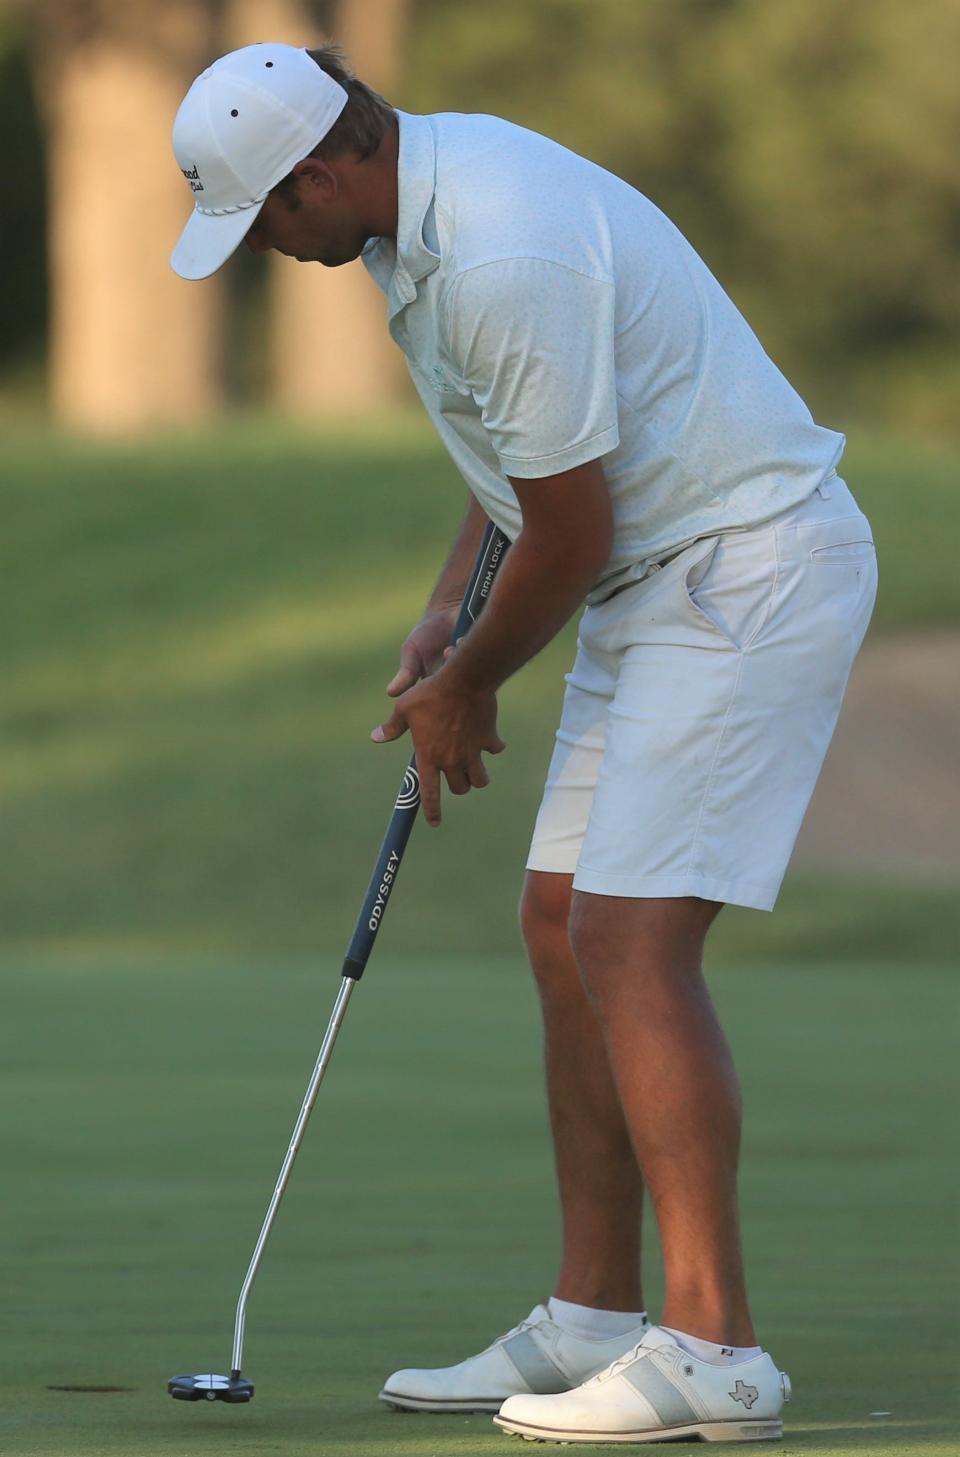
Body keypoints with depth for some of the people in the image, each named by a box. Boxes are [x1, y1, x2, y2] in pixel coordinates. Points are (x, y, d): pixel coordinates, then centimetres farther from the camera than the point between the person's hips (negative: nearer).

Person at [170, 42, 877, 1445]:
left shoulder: (506, 265, -27)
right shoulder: (439, 173, 6)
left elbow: (571, 534, -19)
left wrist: (466, 688, -2)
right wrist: (448, 608, 12)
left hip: (749, 576, -11)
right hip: (663, 584, 11)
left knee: (632, 940, -16)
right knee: (566, 929, 10)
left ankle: (711, 1344, -17)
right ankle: (593, 1319, 15)